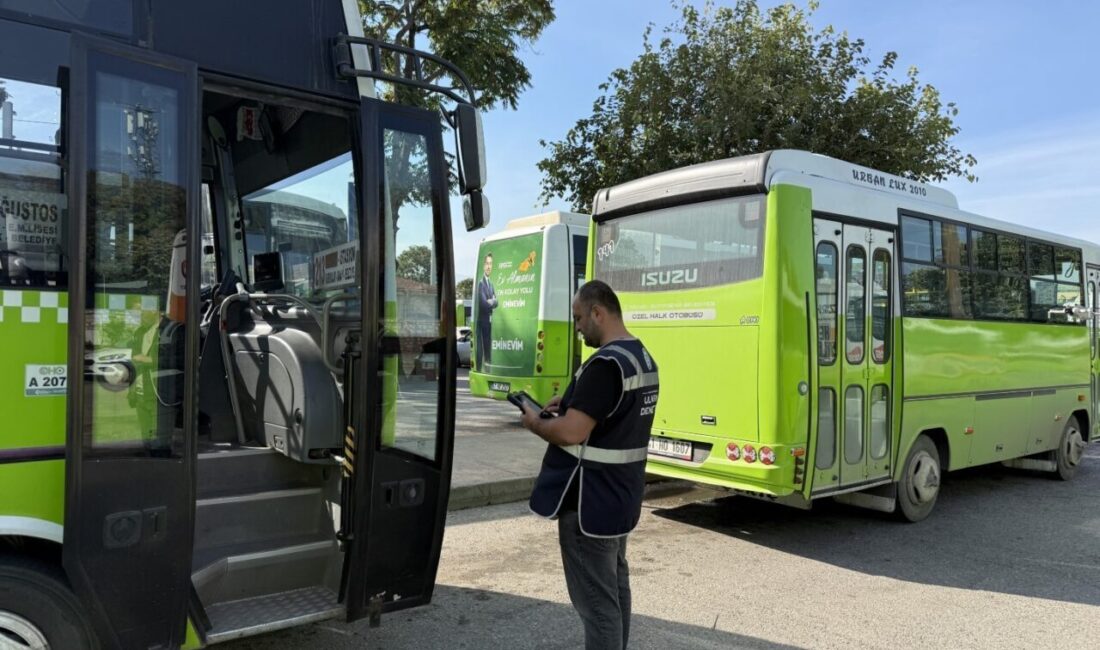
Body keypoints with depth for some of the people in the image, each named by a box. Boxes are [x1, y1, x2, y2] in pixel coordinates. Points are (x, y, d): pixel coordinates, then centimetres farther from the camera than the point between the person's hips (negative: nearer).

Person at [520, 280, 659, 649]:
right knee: (615, 584, 23)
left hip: (589, 501, -10)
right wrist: (570, 404, 9)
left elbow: (571, 433, -27)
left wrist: (535, 423, -9)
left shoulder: (605, 363, -24)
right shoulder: (643, 358, 8)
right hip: (620, 495, 10)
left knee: (596, 599, 0)